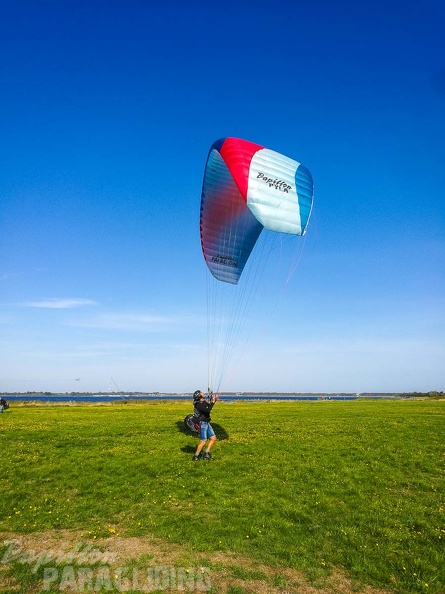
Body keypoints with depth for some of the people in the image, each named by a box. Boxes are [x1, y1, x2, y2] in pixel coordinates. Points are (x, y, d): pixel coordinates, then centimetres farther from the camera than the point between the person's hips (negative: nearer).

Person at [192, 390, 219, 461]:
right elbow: (208, 410, -29)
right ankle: (196, 456, 10)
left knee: (213, 438, 9)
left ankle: (206, 454, 17)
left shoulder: (204, 402, 7)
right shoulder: (198, 405, -20)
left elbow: (209, 406, 22)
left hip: (207, 424, 9)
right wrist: (213, 402, -22)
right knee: (203, 442, -4)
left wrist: (214, 400, 9)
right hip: (202, 424, -9)